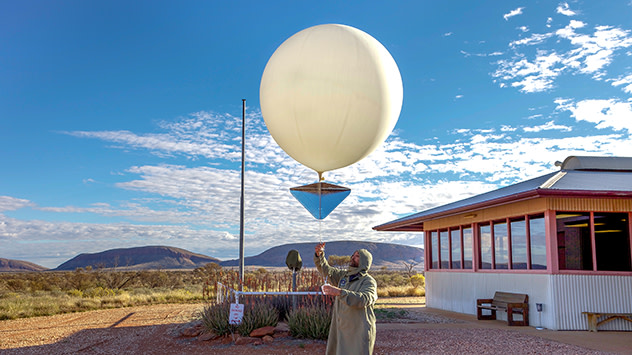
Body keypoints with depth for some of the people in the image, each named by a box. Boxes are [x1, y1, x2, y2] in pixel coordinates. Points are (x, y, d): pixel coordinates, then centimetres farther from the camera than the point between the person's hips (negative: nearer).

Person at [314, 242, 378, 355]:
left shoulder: (369, 281, -10)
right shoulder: (344, 275, 14)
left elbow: (364, 299, -28)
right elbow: (326, 270, 14)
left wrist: (339, 292, -37)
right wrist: (319, 255, -6)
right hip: (341, 330, 7)